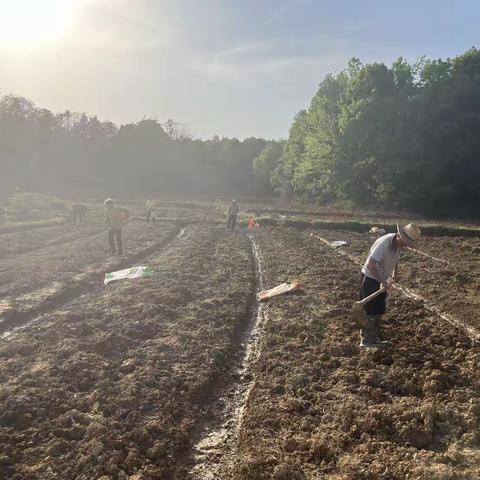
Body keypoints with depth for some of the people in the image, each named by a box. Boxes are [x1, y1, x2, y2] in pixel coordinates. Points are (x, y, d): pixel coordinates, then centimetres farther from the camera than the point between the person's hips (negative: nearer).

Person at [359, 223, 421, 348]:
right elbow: (370, 264, -34)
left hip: (382, 280, 8)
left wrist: (394, 273, 9)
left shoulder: (399, 244, -4)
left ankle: (375, 337, 28)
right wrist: (382, 281, -32)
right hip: (370, 278, -8)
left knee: (379, 310, 15)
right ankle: (366, 340, 9)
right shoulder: (384, 243, -30)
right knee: (370, 311, -2)